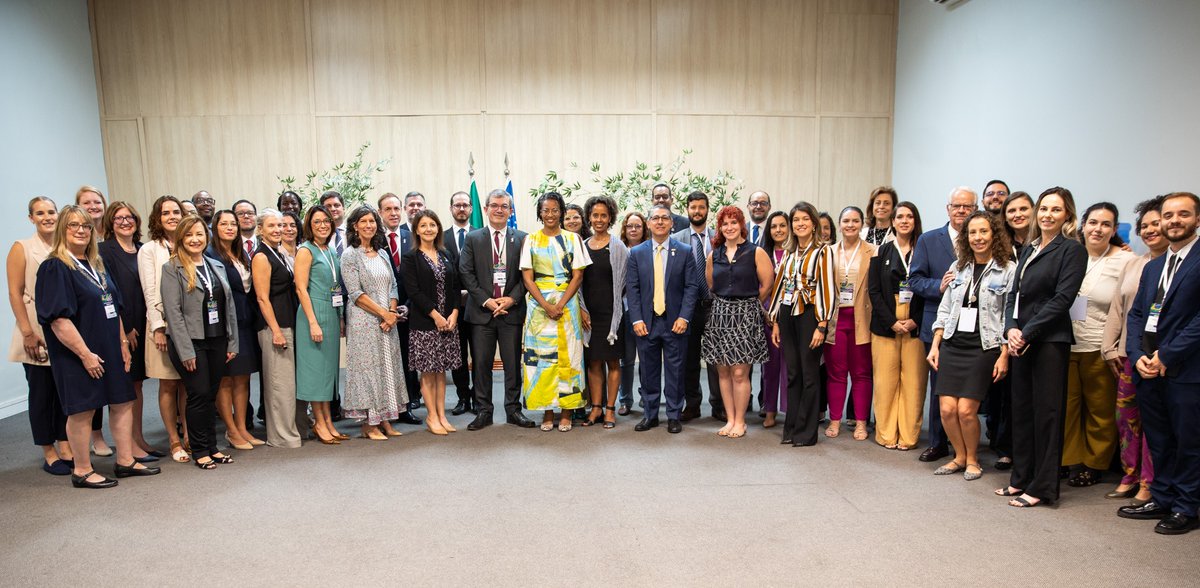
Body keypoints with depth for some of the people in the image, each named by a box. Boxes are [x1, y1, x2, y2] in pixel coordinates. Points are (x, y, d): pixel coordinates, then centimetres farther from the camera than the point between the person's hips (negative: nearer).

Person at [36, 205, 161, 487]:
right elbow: (58, 318, -18)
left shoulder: (96, 265, 12)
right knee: (82, 410, 2)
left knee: (123, 402, 10)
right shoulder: (54, 268, -12)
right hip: (79, 355, -8)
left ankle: (125, 462, 21)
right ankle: (82, 471, 16)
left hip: (110, 350, 8)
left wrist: (123, 343, 12)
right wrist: (85, 354, -20)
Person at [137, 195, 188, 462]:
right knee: (168, 384, 3)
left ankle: (187, 435, 16)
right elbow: (150, 292, -6)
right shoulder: (149, 250, 0)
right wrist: (158, 327, -13)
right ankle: (175, 442, 10)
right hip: (164, 323, -3)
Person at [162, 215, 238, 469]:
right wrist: (186, 351, -15)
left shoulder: (217, 266, 12)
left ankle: (212, 447, 19)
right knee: (199, 395, -2)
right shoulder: (172, 269, -5)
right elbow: (173, 311, -11)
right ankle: (200, 451, 11)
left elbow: (229, 306, 12)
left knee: (211, 396, 10)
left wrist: (232, 342, 7)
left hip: (217, 341, 5)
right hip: (191, 342, -5)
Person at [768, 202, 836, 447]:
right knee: (792, 374, 9)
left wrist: (822, 325, -14)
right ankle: (791, 429, 18)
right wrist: (775, 321, 12)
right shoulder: (789, 253, 14)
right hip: (788, 316, 5)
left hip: (809, 316, -5)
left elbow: (827, 289, -9)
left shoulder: (823, 251, -3)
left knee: (809, 375, 1)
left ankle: (806, 432, 11)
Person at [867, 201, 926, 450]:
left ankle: (908, 435, 10)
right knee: (885, 379, 1)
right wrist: (892, 322, -7)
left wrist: (915, 320, -10)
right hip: (885, 324, 1)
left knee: (913, 380, 0)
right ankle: (886, 434, 10)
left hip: (915, 324, 0)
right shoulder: (882, 252, 8)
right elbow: (874, 290, 2)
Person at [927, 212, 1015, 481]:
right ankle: (960, 456, 21)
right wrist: (934, 345, 8)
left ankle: (972, 459, 18)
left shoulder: (1008, 270, -3)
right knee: (947, 409, -2)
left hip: (983, 348, -4)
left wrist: (1004, 356, -9)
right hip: (952, 345, 4)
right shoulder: (958, 267, 11)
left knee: (966, 410, -7)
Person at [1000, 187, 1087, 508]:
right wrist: (1011, 328, -4)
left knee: (1046, 413, 0)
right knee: (1021, 410, 11)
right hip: (1022, 341, 7)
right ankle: (1021, 479, 21)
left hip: (1050, 341, -7)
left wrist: (1026, 333, -15)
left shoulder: (1072, 250, -5)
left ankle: (1042, 487, 9)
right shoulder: (1029, 250, 16)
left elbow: (1062, 298, -13)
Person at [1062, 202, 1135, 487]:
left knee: (1101, 411, 10)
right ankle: (1071, 462, 22)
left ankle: (1094, 466, 24)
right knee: (1067, 407, 8)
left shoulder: (1126, 261, -3)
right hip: (1065, 346, 3)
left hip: (1100, 350, -3)